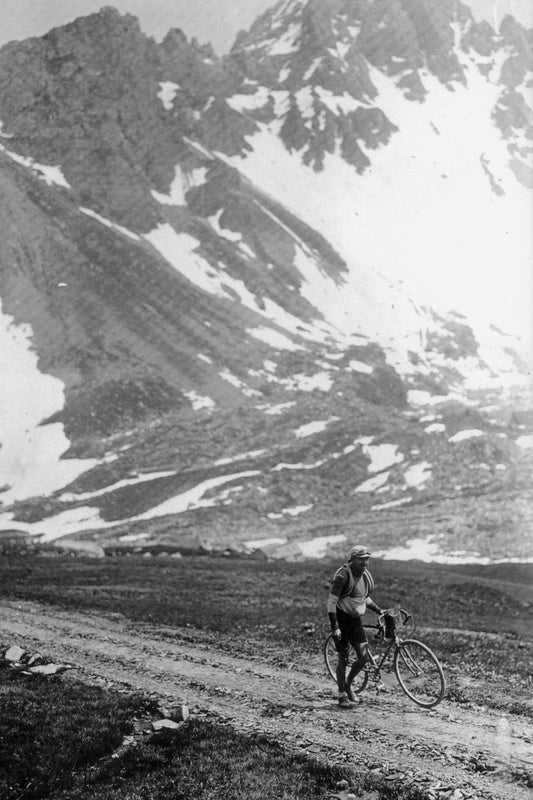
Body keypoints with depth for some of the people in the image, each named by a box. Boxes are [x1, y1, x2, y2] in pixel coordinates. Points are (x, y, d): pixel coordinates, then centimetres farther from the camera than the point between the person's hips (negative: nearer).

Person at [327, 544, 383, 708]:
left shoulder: (366, 576, 5)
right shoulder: (343, 576, -18)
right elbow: (331, 602, -19)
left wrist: (380, 611, 12)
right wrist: (334, 627, -22)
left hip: (356, 620, 6)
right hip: (341, 619, -6)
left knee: (363, 657, -2)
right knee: (343, 658, -2)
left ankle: (348, 684, 22)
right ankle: (342, 695, 10)